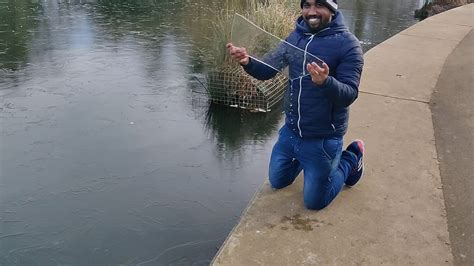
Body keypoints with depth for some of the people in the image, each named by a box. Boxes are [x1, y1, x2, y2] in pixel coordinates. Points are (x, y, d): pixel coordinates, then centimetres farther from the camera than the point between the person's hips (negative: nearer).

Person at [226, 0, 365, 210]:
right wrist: (247, 61, -20)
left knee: (314, 202, 9)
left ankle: (351, 159, 28)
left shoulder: (348, 44, -17)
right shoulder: (295, 37, 0)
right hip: (290, 131, 6)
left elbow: (349, 95, -22)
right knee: (277, 181, 21)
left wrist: (326, 82, -43)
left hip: (323, 139, -5)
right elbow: (266, 71, 2)